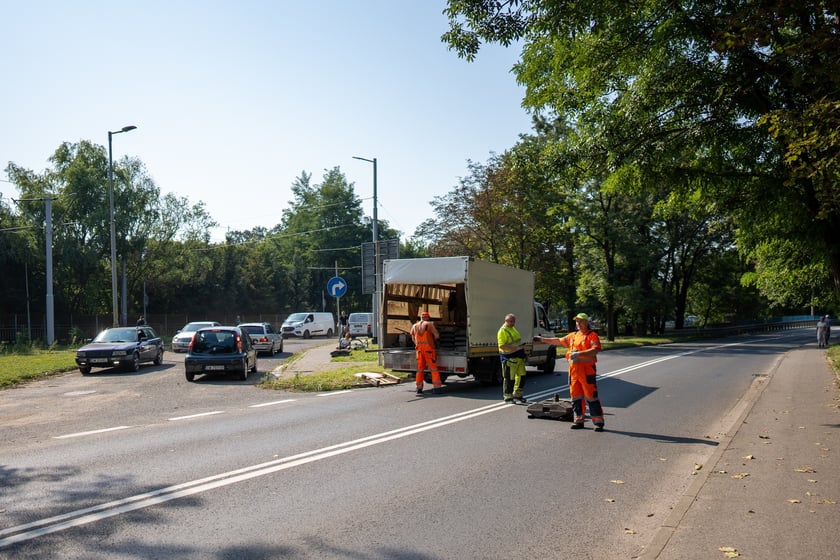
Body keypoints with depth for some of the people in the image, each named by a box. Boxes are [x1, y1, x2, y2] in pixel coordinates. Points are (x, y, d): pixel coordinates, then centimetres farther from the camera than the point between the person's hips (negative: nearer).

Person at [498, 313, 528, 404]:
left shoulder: (512, 328, 16)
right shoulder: (502, 331, -14)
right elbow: (502, 345, -24)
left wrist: (521, 347, 17)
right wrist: (516, 348, -27)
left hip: (518, 356, 9)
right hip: (509, 357, -9)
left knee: (521, 376, 12)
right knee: (509, 378, -1)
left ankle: (517, 395, 26)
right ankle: (508, 397, 10)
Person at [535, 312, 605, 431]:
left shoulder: (592, 335, -3)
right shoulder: (573, 336, 19)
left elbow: (595, 350, -18)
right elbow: (558, 341, 27)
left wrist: (579, 354, -26)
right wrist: (542, 339, 24)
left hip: (587, 370, -7)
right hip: (574, 370, 7)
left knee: (591, 396, -7)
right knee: (576, 396, 10)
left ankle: (598, 422, -2)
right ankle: (578, 420, 18)